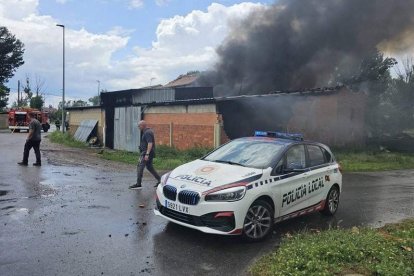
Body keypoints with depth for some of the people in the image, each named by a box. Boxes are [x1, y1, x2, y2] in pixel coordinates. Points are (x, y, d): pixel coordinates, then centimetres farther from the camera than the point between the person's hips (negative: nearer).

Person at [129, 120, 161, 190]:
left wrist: (147, 154, -30)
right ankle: (159, 180, 20)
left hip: (146, 153, -11)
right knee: (149, 167, 17)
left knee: (140, 167, -9)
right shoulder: (148, 131, 16)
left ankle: (138, 184, -8)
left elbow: (150, 143, -26)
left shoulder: (147, 133, -16)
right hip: (147, 153, 11)